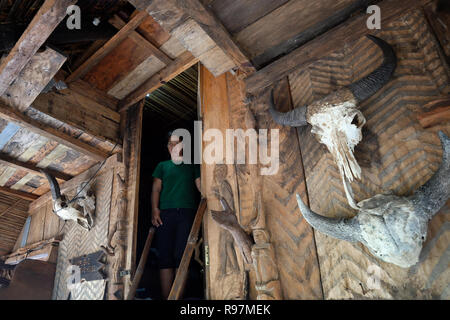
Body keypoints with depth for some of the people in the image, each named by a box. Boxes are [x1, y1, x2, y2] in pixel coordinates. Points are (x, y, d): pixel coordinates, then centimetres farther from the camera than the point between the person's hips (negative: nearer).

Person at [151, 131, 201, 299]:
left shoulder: (192, 165, 19)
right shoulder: (162, 165, 21)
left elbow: (200, 184, 8)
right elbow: (156, 188, 12)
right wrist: (154, 208, -4)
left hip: (187, 212, -1)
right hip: (165, 213, 1)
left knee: (181, 255, -6)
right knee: (165, 256, -3)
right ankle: (166, 297, 1)